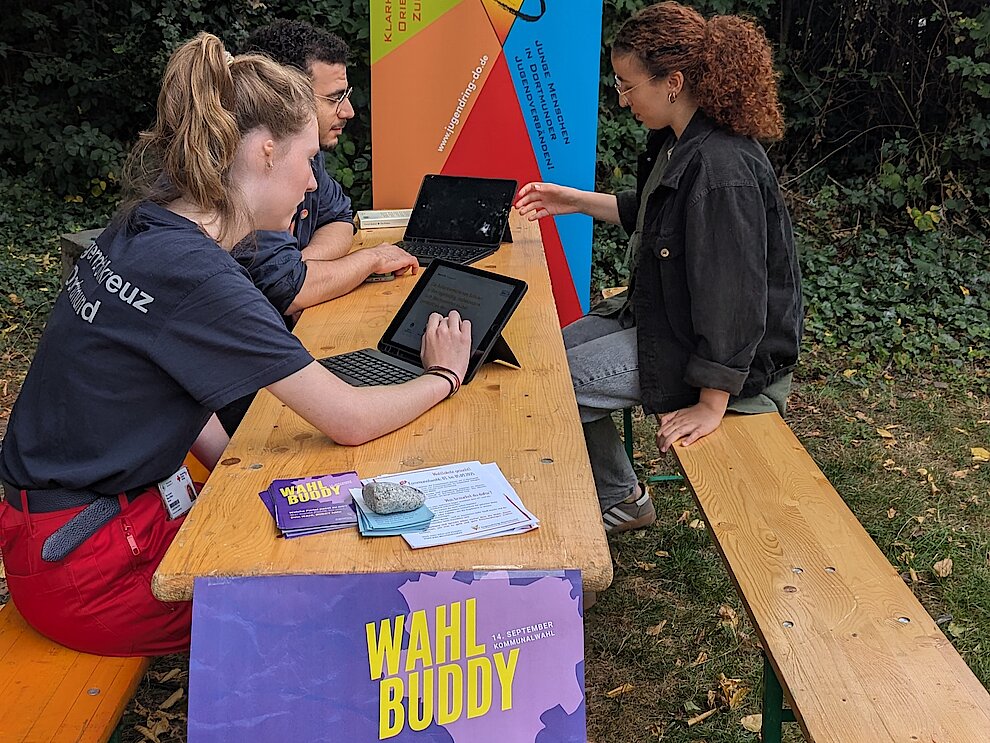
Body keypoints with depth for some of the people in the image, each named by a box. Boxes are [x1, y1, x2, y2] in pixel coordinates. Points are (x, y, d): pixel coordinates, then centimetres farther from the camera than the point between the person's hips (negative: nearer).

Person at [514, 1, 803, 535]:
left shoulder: (722, 169, -30)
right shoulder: (676, 140, 1)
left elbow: (732, 296, -30)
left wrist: (710, 406, -26)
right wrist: (578, 201, 15)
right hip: (664, 310, 11)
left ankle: (619, 501, 16)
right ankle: (615, 499, 29)